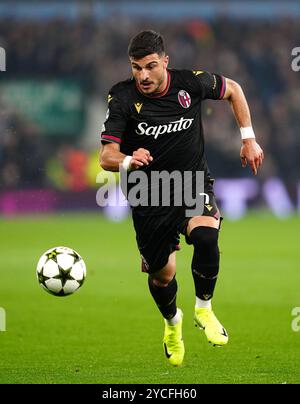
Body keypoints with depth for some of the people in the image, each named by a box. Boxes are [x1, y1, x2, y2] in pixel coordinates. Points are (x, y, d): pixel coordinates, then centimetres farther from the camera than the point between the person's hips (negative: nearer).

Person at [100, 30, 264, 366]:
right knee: (162, 274, 6)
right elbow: (106, 156, -20)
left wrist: (248, 138, 7)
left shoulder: (190, 83, -11)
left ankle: (203, 309, -6)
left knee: (205, 236, -31)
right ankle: (172, 323, 42)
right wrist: (128, 161, -43)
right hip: (150, 195, 0)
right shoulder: (122, 97, -15)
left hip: (193, 180, 0)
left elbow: (232, 90, 10)